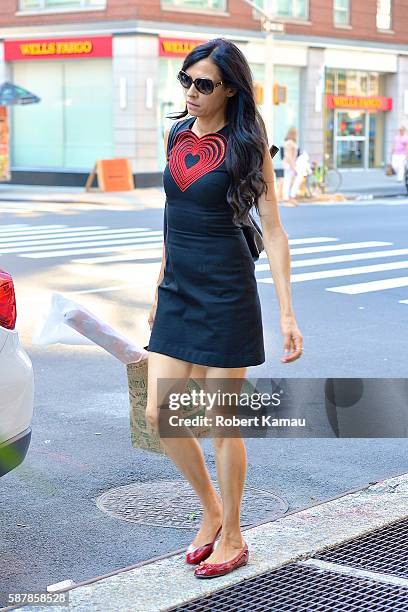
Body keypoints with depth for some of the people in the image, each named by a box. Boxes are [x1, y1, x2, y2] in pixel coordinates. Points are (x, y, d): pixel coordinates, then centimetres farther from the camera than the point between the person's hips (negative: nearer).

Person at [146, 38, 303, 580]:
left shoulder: (246, 146, -9)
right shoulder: (177, 135, 9)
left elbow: (274, 232, -9)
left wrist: (287, 314, -14)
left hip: (226, 292, -6)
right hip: (177, 291, 6)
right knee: (159, 415, 4)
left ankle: (231, 539, 18)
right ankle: (211, 509, 26)